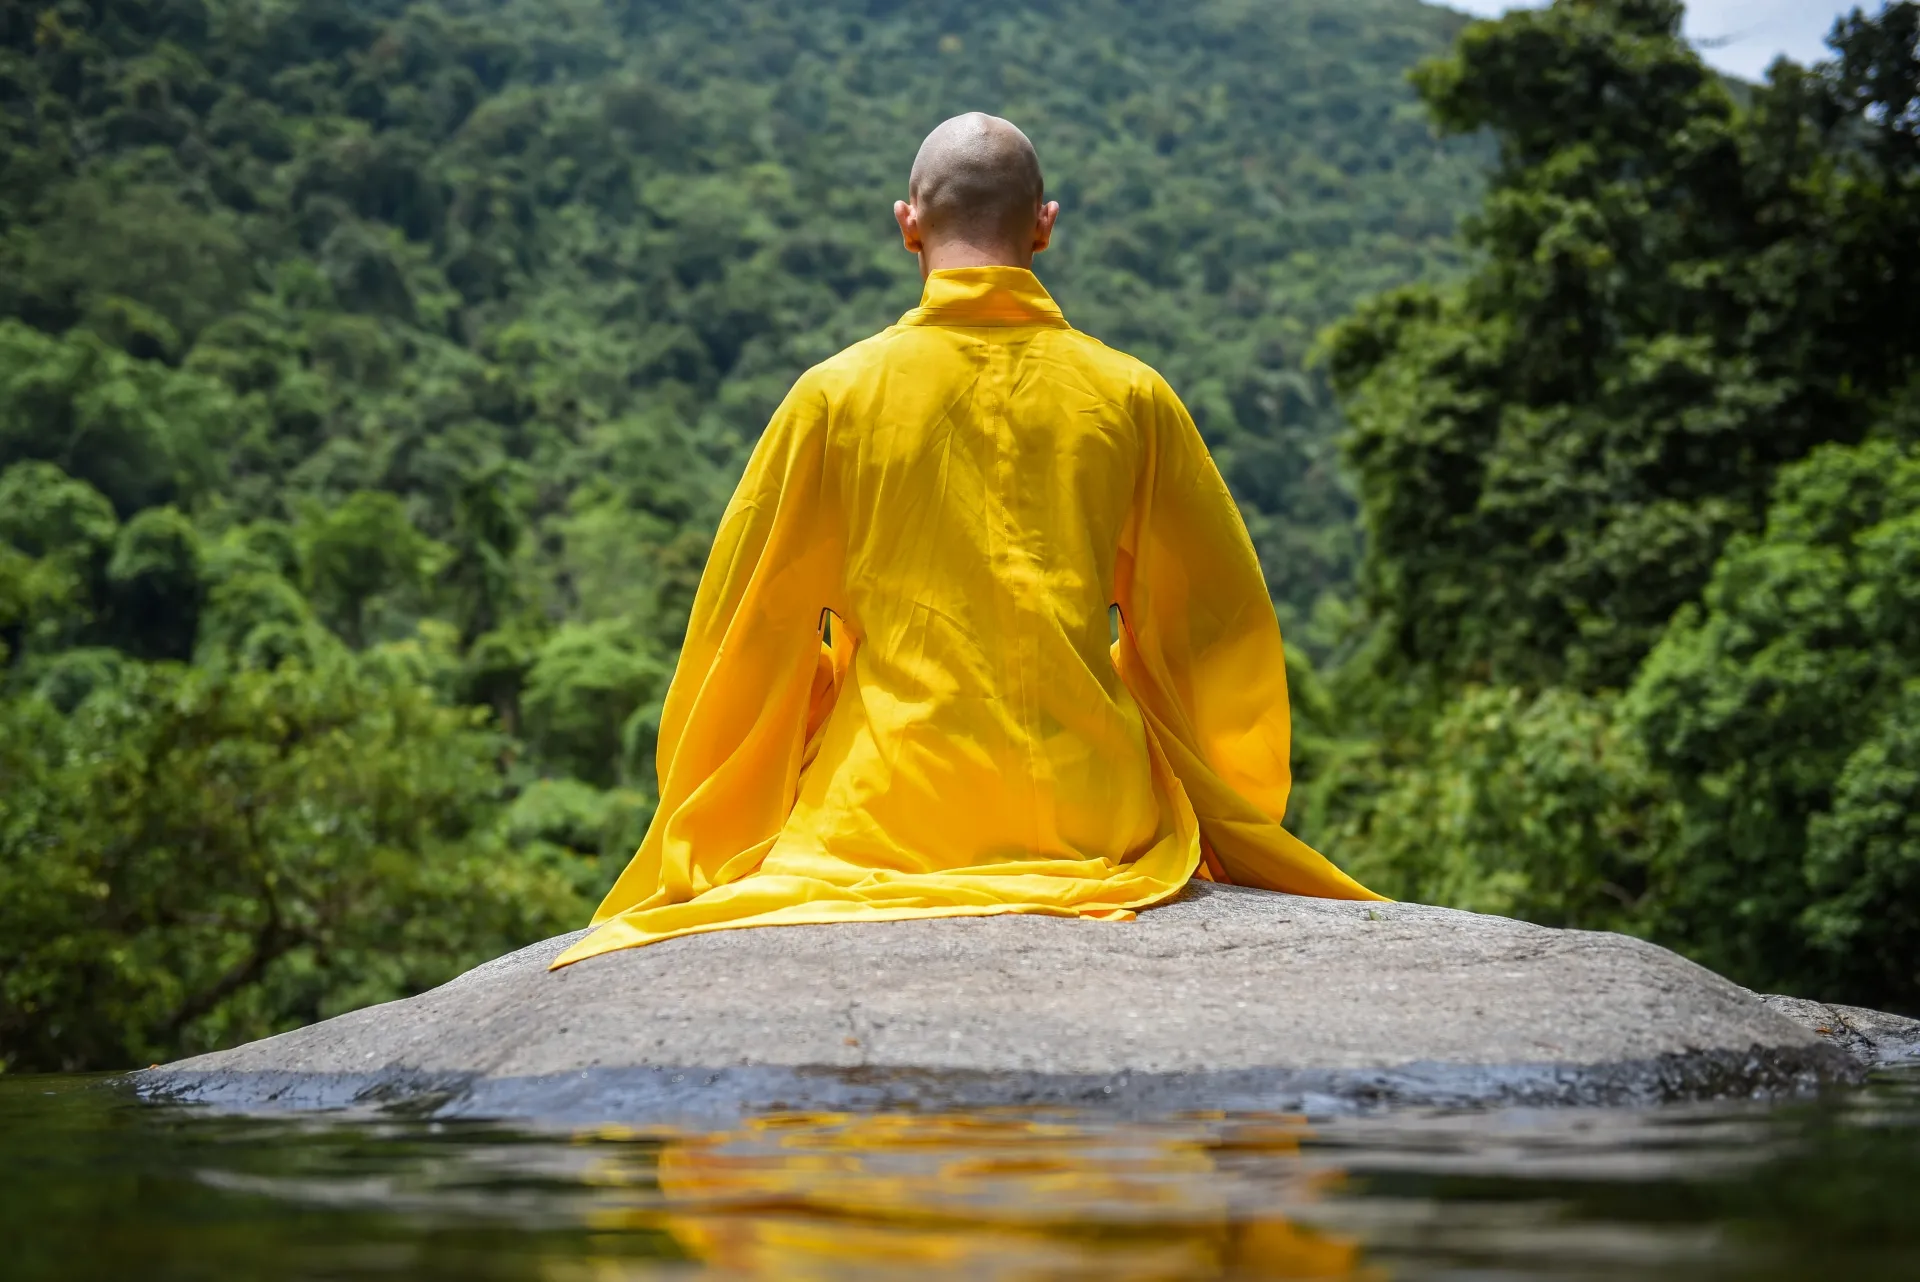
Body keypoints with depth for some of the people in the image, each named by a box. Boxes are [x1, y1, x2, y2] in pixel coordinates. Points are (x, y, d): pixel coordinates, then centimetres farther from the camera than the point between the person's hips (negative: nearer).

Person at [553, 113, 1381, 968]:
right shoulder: (1129, 398, 2)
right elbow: (1220, 620, 10)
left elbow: (754, 628, 4)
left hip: (889, 808, -2)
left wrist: (722, 829, 20)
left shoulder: (836, 393, -2)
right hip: (1090, 814, 2)